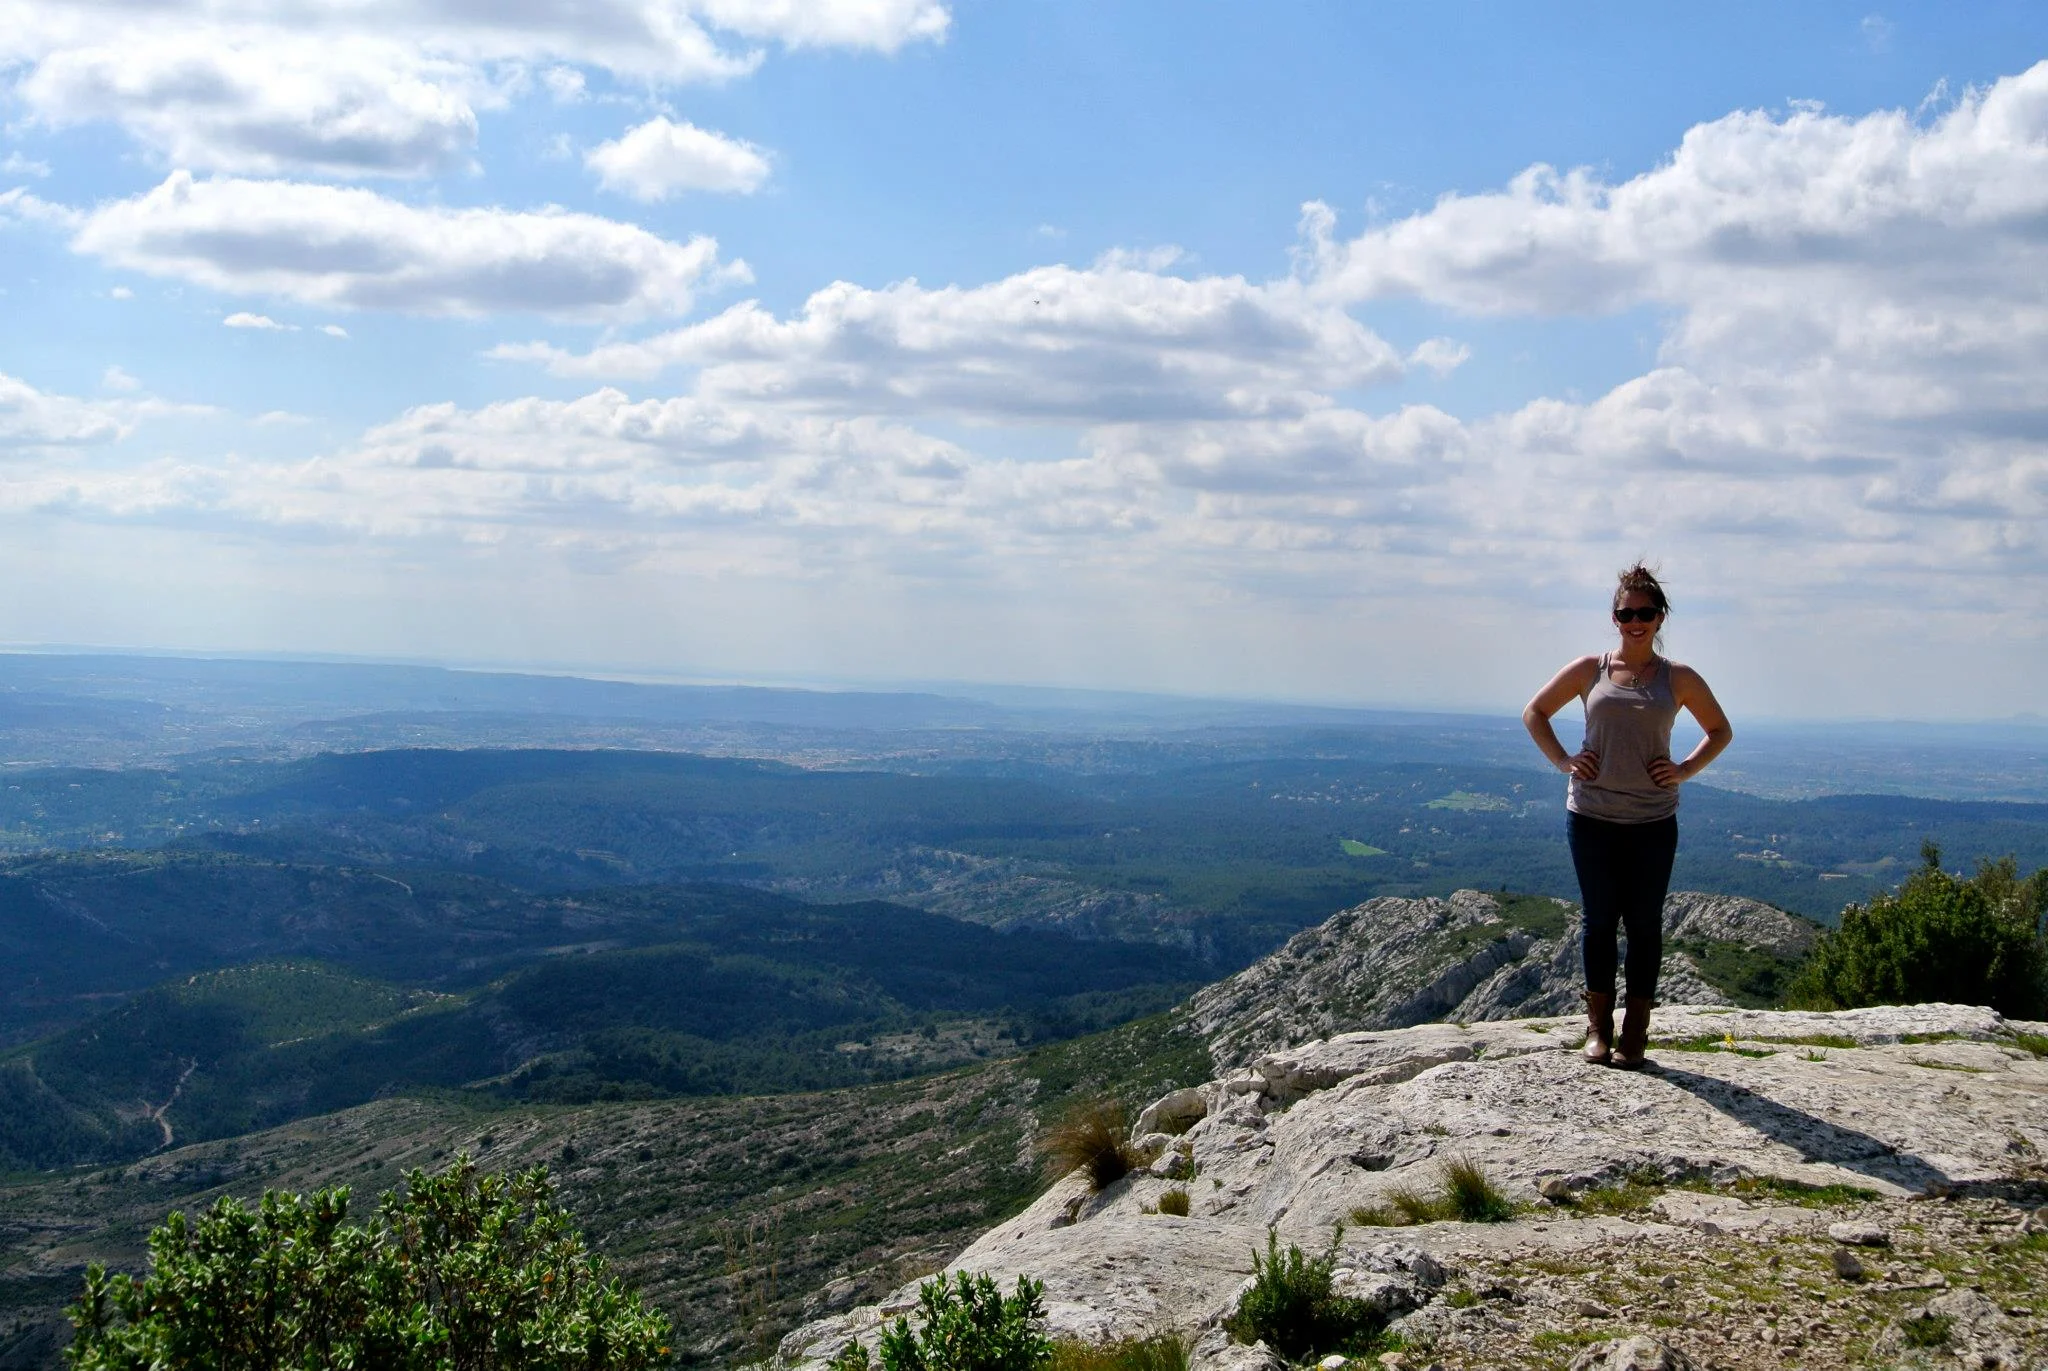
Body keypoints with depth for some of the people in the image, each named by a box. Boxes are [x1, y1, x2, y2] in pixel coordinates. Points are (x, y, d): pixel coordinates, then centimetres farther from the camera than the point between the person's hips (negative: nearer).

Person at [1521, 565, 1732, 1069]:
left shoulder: (1679, 679, 4)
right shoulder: (1590, 670, 4)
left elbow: (1720, 731, 16)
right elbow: (1534, 713, 14)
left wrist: (1684, 770, 1)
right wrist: (1563, 761, 1)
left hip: (1652, 822, 0)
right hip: (1591, 816, 0)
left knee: (1643, 924, 3)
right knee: (1599, 919, 6)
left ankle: (1635, 1032, 11)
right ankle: (1598, 1025, 16)